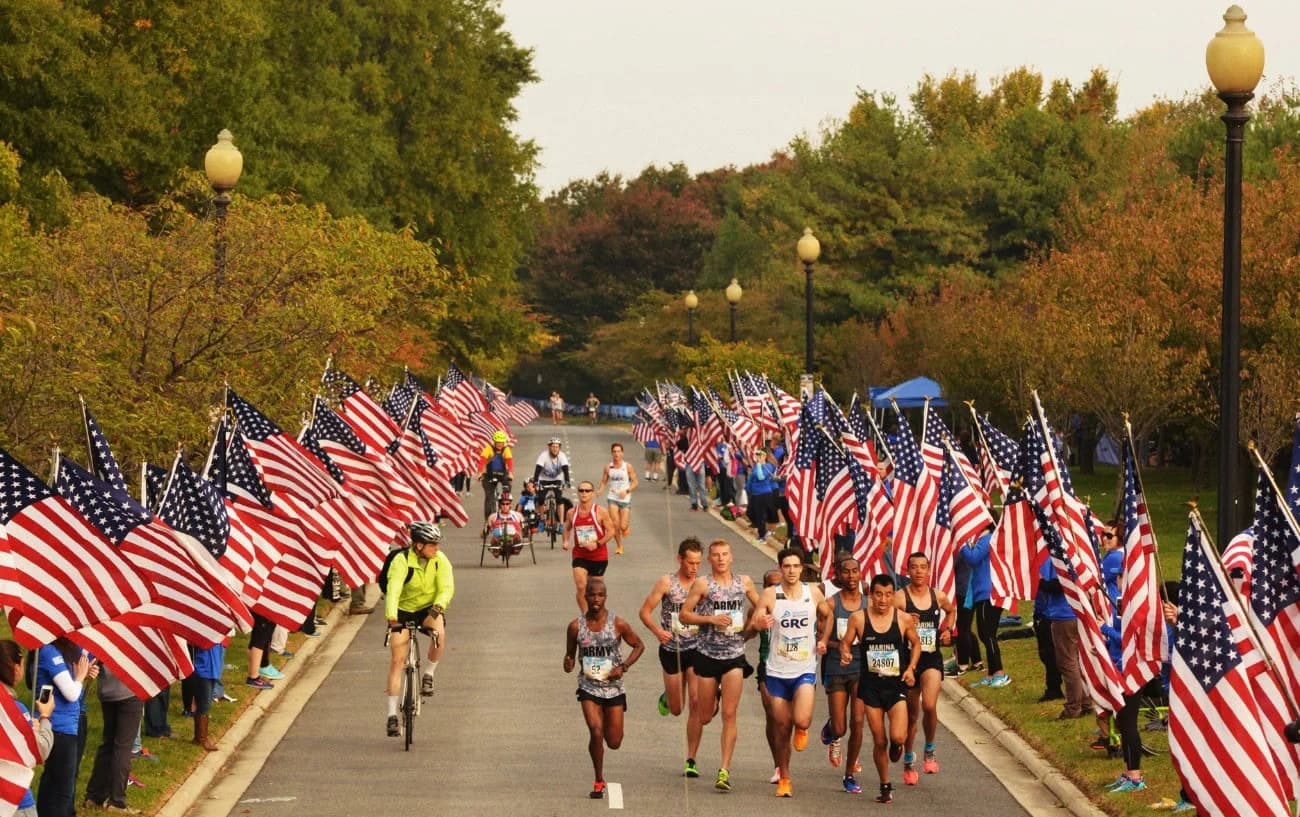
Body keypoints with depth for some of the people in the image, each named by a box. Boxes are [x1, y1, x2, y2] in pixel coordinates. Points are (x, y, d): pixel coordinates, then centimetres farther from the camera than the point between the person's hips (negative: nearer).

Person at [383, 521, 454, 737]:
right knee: (397, 660, -9)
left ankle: (429, 675, -7)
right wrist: (391, 617, -49)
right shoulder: (402, 561, -23)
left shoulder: (440, 560, -13)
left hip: (429, 610, 1)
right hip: (403, 611, -1)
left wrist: (438, 606, -42)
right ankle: (392, 715, -4)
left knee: (439, 633, -33)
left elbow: (447, 587, -22)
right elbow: (393, 589, -35)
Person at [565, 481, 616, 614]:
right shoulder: (572, 513, -1)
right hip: (580, 556, 1)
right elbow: (567, 528, 18)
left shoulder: (600, 512, -10)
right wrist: (566, 541, -2)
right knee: (581, 587, -16)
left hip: (599, 556, -1)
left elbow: (611, 531, -8)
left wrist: (597, 544, -20)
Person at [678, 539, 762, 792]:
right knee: (704, 716, 7)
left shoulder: (744, 582, 6)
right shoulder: (702, 584, -2)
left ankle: (724, 771, -10)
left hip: (734, 657, 1)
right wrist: (711, 619, -16)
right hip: (707, 655, -1)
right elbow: (684, 614, -3)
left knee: (729, 714, -9)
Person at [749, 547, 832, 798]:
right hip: (777, 671, 0)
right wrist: (760, 624, -34)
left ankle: (801, 730, 17)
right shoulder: (770, 595, -5)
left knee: (802, 721, -21)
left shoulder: (814, 593, 0)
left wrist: (823, 640, 5)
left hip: (805, 670, 0)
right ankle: (784, 778, 22)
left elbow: (827, 616, 19)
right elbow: (752, 623, -12)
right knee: (782, 728, 6)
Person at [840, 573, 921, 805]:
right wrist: (845, 653, -16)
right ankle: (885, 787, 24)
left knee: (897, 737, -16)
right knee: (879, 740, 5)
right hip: (871, 686, 1)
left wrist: (911, 668, -3)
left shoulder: (903, 619, -4)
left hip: (896, 685, -1)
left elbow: (915, 643, 11)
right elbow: (845, 643, 6)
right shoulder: (858, 618, -5)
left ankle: (896, 745, 24)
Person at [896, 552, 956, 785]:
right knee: (911, 713, 10)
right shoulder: (899, 598, -8)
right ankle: (908, 761, 30)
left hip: (932, 658, 1)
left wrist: (947, 629, 8)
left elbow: (951, 611, 25)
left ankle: (929, 751, 3)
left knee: (929, 705, -21)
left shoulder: (939, 597, 3)